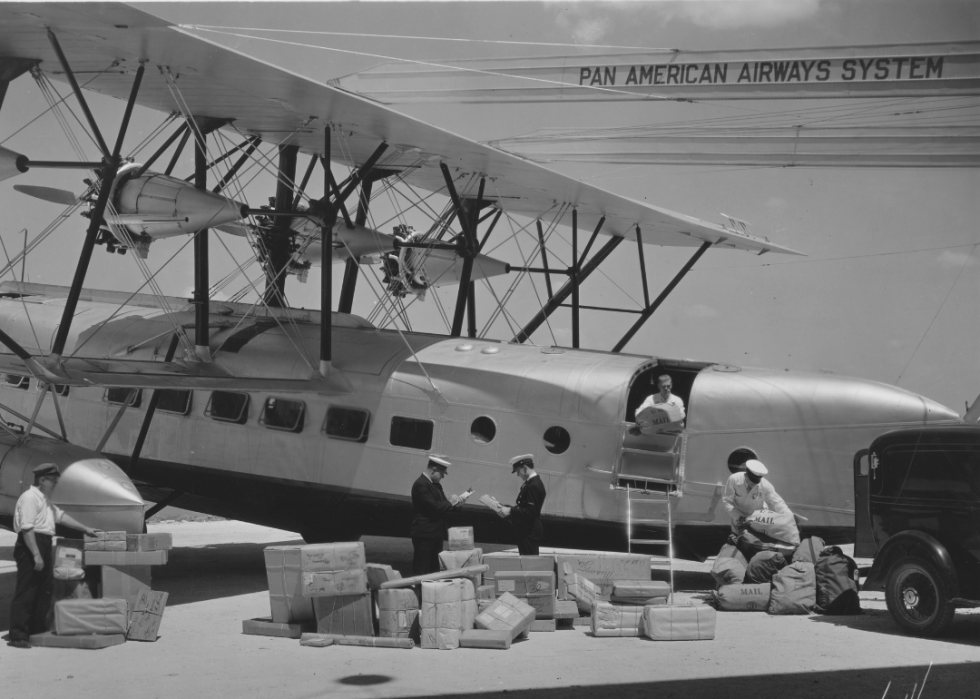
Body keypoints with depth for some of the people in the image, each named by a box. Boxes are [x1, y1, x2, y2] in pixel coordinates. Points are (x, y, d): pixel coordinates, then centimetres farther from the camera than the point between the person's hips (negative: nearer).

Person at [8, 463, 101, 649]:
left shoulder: (45, 500, 20)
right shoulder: (29, 498, -13)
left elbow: (61, 515, 28)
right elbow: (26, 528, -20)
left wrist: (85, 529, 26)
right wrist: (36, 555, -25)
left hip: (43, 546, 10)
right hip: (30, 546, -10)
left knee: (44, 589, 14)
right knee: (26, 592, -9)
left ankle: (37, 630, 23)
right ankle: (18, 636, -8)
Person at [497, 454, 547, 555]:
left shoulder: (533, 486, -18)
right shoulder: (534, 482, 12)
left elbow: (530, 512, -23)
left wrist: (510, 511, -19)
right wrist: (508, 509, 7)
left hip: (529, 533, -10)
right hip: (528, 531, 10)